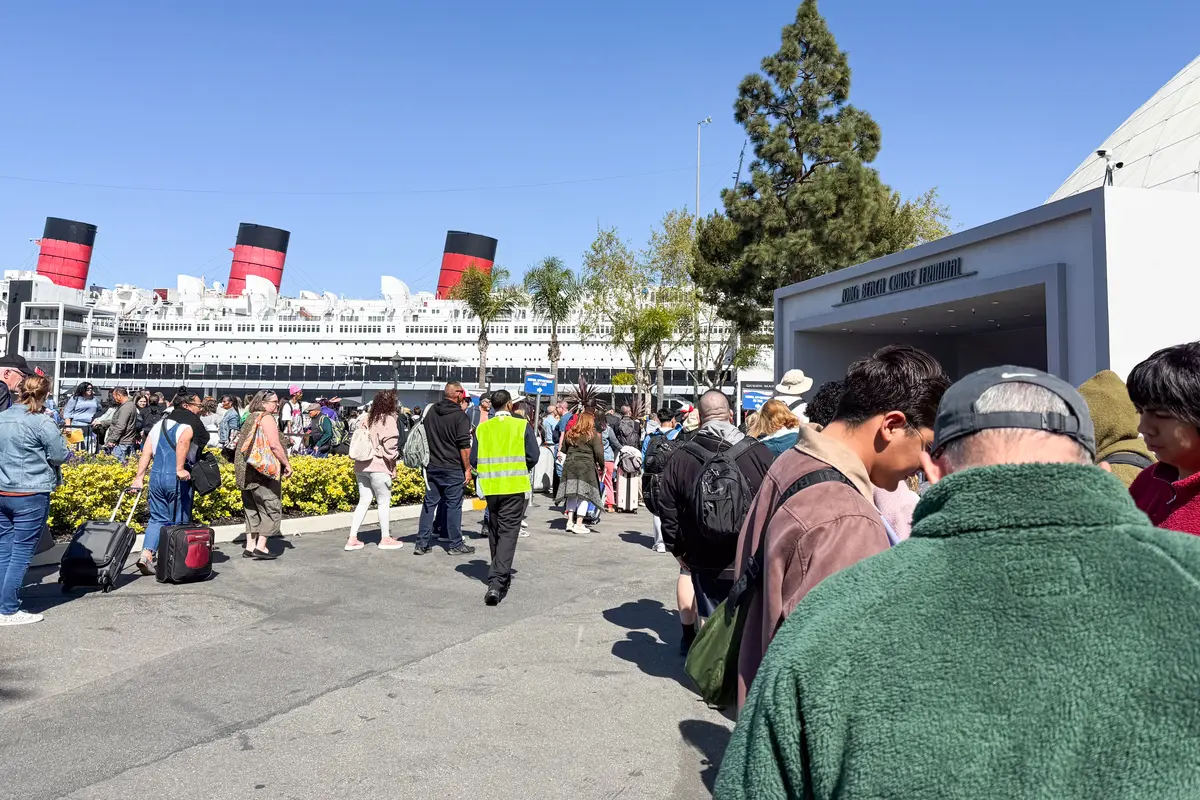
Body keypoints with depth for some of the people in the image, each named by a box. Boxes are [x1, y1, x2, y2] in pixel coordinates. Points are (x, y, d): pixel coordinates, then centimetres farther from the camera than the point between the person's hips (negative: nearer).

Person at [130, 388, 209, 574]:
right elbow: (183, 441, -26)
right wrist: (180, 469, -27)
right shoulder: (192, 422, -5)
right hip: (177, 479, -6)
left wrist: (139, 477, 12)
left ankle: (146, 555, 0)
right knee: (179, 522, 6)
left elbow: (146, 452, 13)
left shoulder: (161, 422, 17)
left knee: (158, 518, 15)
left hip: (156, 475, 6)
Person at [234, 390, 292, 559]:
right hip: (264, 471, -9)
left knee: (252, 509, 13)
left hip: (247, 472, 9)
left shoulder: (250, 418, 17)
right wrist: (287, 464, -12)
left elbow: (242, 443, 22)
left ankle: (250, 546, 15)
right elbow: (274, 445, -20)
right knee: (271, 508, -2)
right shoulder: (266, 418, -10)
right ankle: (260, 547, -6)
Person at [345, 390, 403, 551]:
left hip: (361, 465, 7)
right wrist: (393, 467, -4)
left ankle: (352, 538, 9)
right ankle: (385, 539, 10)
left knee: (364, 501, 12)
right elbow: (390, 446, -13)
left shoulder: (368, 419, 15)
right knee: (384, 502, 4)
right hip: (378, 467, -7)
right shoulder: (389, 419, -7)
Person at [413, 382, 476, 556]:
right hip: (453, 469, -6)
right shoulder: (460, 416, -12)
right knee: (454, 505, 3)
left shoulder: (430, 411, 7)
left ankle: (421, 543, 12)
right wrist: (467, 468, -7)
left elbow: (423, 438, 14)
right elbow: (464, 446, -14)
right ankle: (456, 545, 10)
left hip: (432, 467, 6)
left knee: (429, 503, 10)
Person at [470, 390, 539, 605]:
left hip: (490, 487, 3)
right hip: (515, 487, -3)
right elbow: (533, 457, -6)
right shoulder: (522, 425, -3)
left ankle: (500, 576, 31)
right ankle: (497, 582, -15)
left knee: (494, 532, 17)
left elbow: (474, 460, 1)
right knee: (508, 533, -3)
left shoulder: (482, 428, 3)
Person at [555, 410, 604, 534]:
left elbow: (564, 449, 17)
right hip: (586, 466, -5)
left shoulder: (570, 434, 9)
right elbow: (599, 452, -6)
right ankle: (578, 524, -5)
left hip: (570, 465, 5)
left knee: (572, 494, 13)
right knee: (584, 495, -2)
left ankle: (570, 521, 13)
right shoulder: (593, 435, -4)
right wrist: (602, 466, 7)